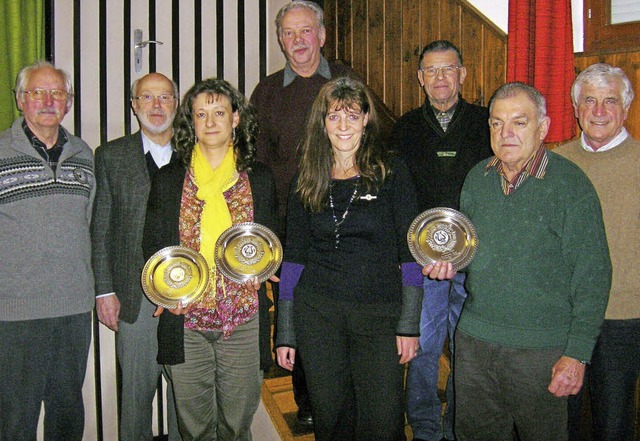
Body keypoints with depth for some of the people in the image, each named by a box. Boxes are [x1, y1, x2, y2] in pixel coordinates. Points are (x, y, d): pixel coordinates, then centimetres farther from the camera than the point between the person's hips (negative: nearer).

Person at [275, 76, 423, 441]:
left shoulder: (392, 174, -1)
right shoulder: (307, 181, 6)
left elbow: (410, 254, -2)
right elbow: (294, 258, 8)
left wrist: (409, 325, -7)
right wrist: (285, 333, 6)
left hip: (380, 314, -2)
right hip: (317, 313, 2)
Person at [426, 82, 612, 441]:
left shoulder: (570, 183, -11)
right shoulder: (477, 177, 5)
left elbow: (592, 276, -11)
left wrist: (577, 354, -15)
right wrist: (449, 261, -2)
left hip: (541, 348, -5)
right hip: (475, 338, 5)